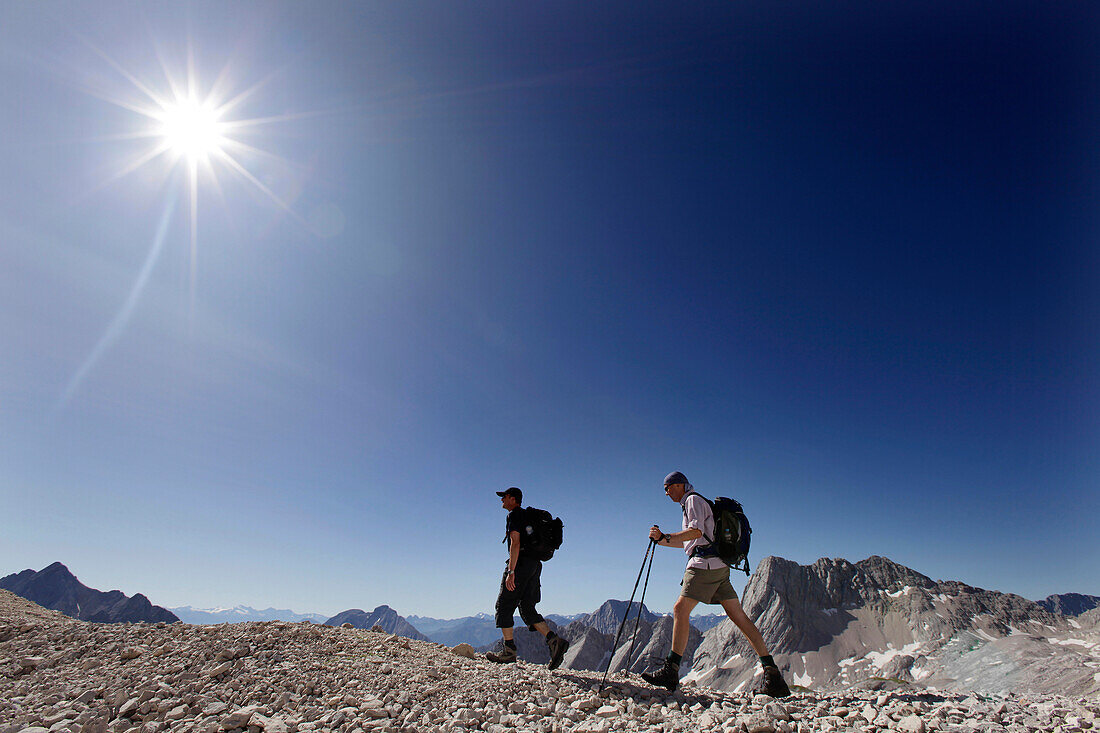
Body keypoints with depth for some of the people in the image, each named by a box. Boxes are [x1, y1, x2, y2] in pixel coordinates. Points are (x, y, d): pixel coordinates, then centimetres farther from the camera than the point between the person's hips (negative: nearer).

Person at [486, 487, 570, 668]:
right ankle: (555, 641, -5)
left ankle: (509, 651, 5)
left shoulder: (514, 515, -5)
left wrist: (511, 571, -22)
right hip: (535, 563, 9)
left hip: (521, 563, -9)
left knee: (504, 606, 2)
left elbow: (515, 543, -17)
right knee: (527, 609, 8)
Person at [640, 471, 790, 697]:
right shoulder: (691, 504, 27)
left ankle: (671, 671, -12)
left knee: (680, 609, -11)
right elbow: (690, 541, 32)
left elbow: (696, 532, -18)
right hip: (720, 567, 10)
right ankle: (771, 673, 3)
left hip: (705, 562, -10)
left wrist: (666, 537, -20)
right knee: (739, 617, 5)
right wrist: (662, 541, 25)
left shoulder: (693, 500, -2)